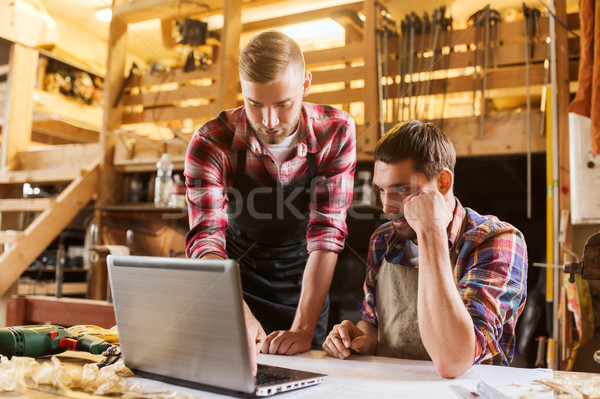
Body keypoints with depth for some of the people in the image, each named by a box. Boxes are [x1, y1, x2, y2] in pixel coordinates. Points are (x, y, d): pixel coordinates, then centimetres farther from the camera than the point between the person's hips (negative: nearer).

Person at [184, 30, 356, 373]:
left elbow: (327, 232, -23)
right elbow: (206, 238, -28)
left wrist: (303, 328, -30)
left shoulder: (336, 132, -19)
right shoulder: (211, 144, -21)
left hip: (304, 291, 1)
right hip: (237, 287, 0)